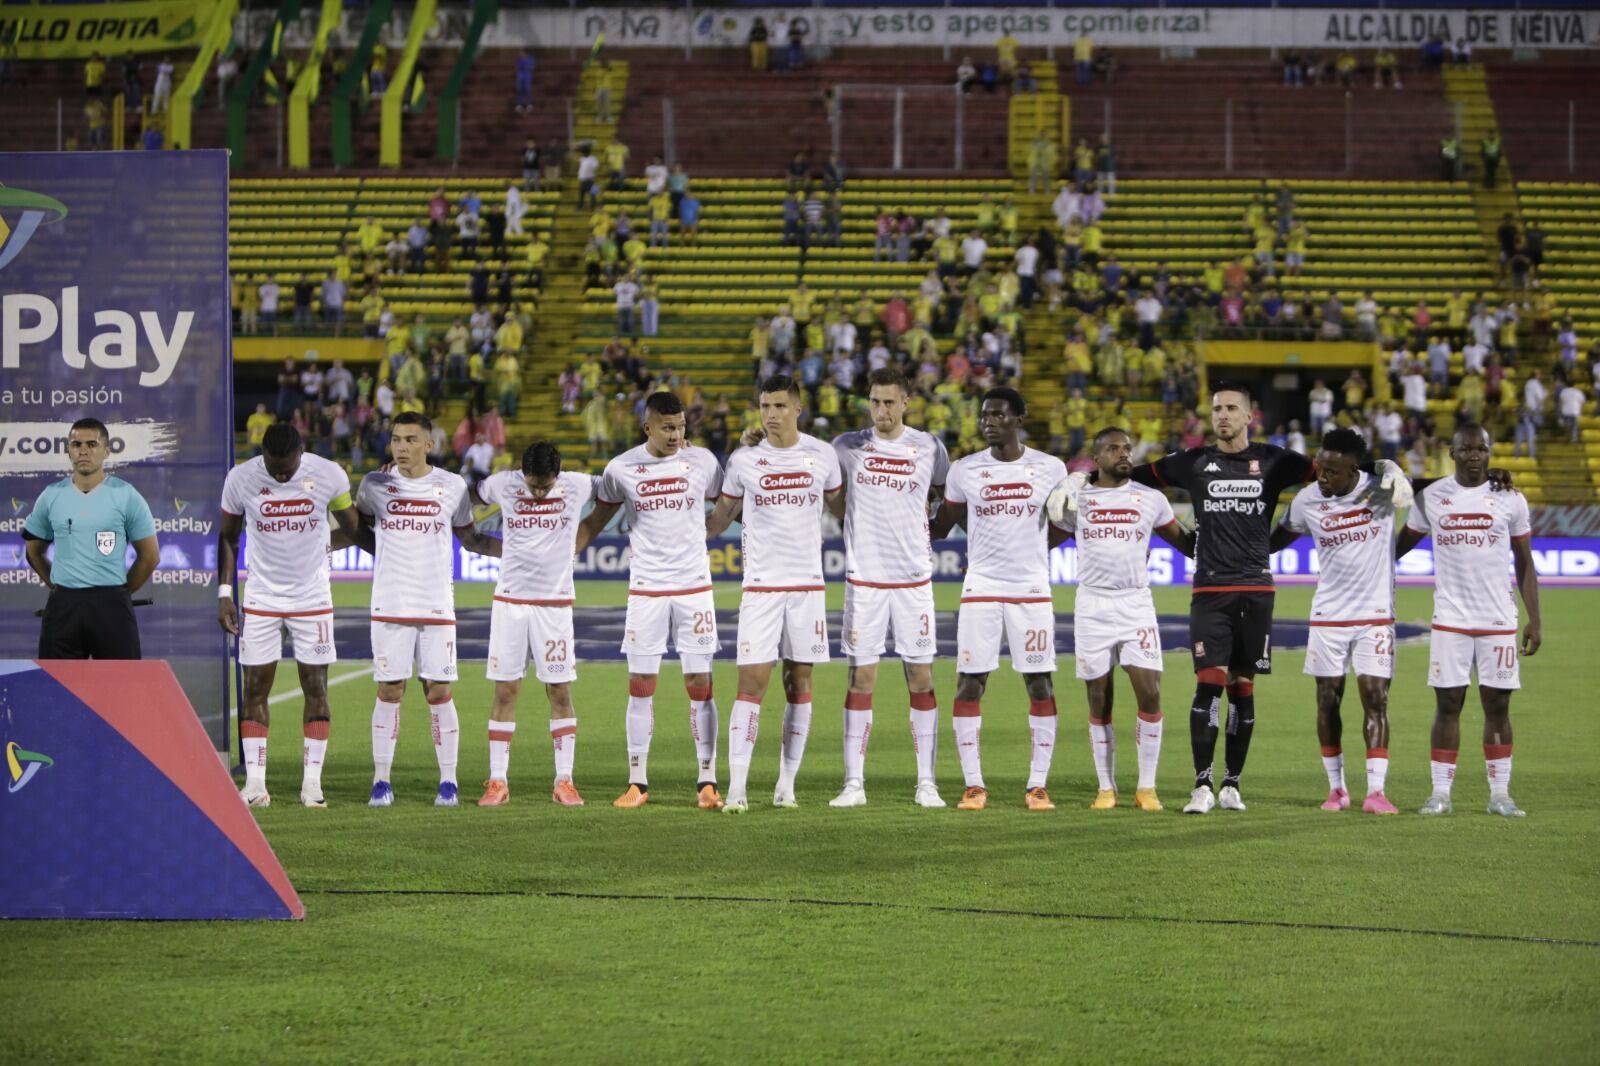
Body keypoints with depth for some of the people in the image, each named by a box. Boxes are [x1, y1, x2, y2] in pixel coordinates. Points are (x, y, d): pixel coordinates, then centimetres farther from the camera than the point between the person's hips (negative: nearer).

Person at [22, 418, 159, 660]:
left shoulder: (126, 496, -1)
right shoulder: (51, 496, 6)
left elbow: (150, 556, 6)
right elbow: (34, 551, 18)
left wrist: (119, 592, 8)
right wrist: (60, 587, 13)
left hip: (111, 606, -2)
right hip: (63, 606, 2)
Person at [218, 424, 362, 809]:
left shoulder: (328, 476, -11)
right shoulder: (241, 479, -8)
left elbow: (352, 527, 7)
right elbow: (228, 536, 5)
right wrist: (224, 592, 1)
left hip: (313, 599, 0)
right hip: (261, 599, 0)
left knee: (316, 688, -1)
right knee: (255, 687, -2)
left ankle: (312, 782, 5)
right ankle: (255, 783, 1)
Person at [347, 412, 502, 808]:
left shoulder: (452, 486, 4)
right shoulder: (375, 484, 4)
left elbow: (471, 540, 15)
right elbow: (359, 533, 19)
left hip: (437, 607, 0)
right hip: (390, 607, 0)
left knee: (439, 692, -1)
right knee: (389, 692, -1)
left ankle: (448, 781, 6)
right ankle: (381, 781, 6)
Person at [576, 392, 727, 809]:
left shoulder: (702, 461, 0)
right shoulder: (621, 469, 0)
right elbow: (596, 521, 12)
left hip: (695, 586, 0)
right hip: (645, 587, 0)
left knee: (700, 685, -2)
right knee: (641, 687, 0)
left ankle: (707, 782, 3)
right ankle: (637, 782, 7)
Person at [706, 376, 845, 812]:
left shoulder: (822, 455, 3)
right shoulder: (743, 460, 0)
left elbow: (841, 509, 19)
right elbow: (720, 518, 10)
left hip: (807, 585, 2)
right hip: (760, 585, -2)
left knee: (799, 682, 5)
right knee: (752, 681, -9)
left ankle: (787, 784, 12)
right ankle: (737, 787, -10)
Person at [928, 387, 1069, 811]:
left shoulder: (1050, 469, 1)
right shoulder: (964, 470, 3)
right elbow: (944, 523, 15)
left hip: (1032, 589, 0)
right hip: (980, 589, 0)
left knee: (1039, 684, -1)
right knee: (969, 683, -4)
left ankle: (1038, 785, 6)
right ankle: (973, 785, 3)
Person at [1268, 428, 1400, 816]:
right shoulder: (1307, 500, -4)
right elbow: (1279, 538, 14)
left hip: (1376, 614, -2)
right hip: (1328, 615, 2)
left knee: (1375, 697, -7)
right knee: (1328, 699, 4)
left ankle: (1376, 790, -8)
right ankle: (1336, 787, 15)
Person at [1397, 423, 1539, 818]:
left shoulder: (1510, 499, 3)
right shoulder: (1431, 497, 4)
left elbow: (1525, 563, 7)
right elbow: (1401, 545, 17)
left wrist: (1534, 619, 2)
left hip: (1499, 620, 0)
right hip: (1450, 619, 0)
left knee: (1497, 705, 2)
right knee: (1448, 704, -1)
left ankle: (1500, 793, 8)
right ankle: (1440, 792, 3)